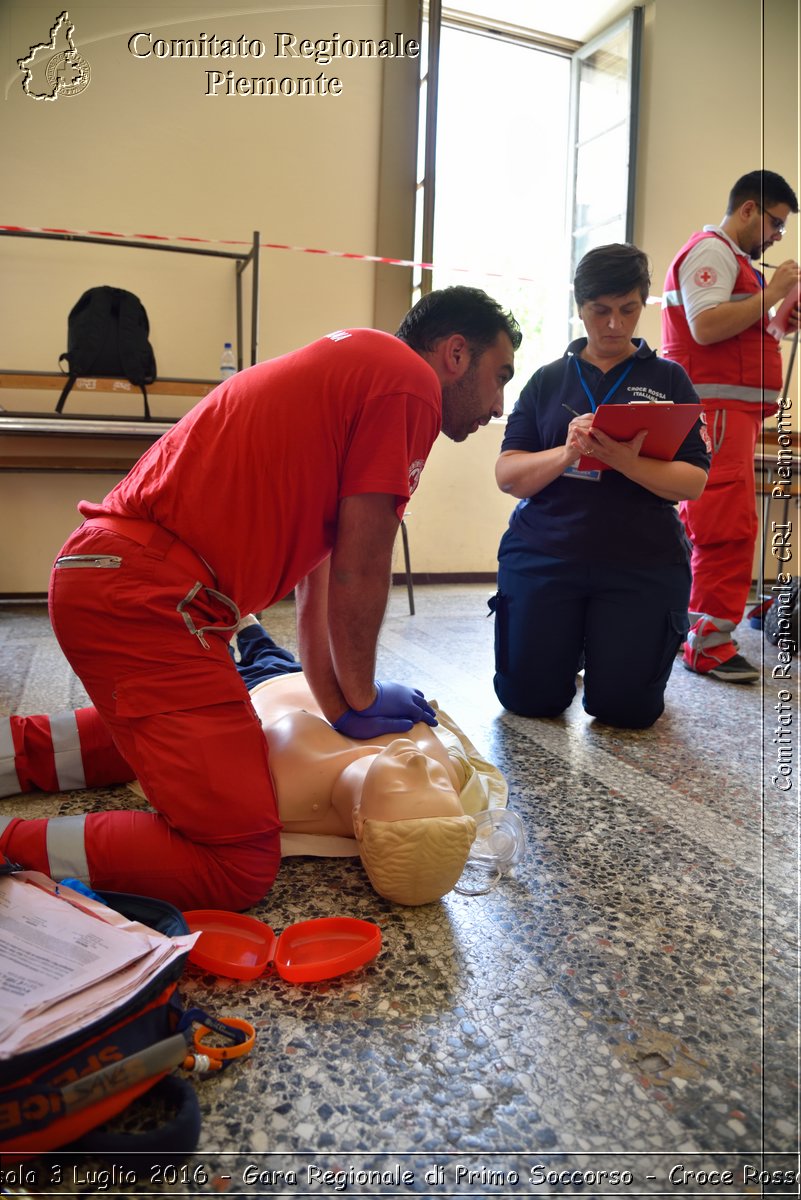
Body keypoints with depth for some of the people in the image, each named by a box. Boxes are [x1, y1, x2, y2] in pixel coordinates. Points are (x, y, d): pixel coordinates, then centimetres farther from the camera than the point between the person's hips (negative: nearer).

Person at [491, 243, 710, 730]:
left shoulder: (668, 379, 6)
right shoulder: (548, 380, 9)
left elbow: (694, 481, -4)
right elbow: (507, 475, 0)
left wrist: (628, 462, -23)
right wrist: (567, 453, -20)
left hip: (643, 563, 0)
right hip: (543, 555, 1)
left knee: (625, 708, -2)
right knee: (531, 699, 0)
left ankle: (607, 650, 30)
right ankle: (567, 649, 32)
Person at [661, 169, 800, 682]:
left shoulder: (733, 259, 26)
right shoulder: (710, 251, -6)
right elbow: (705, 327, -20)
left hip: (732, 410, 10)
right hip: (715, 407, -10)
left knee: (705, 526, 11)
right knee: (729, 526, -13)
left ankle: (694, 630, 18)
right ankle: (711, 645, -10)